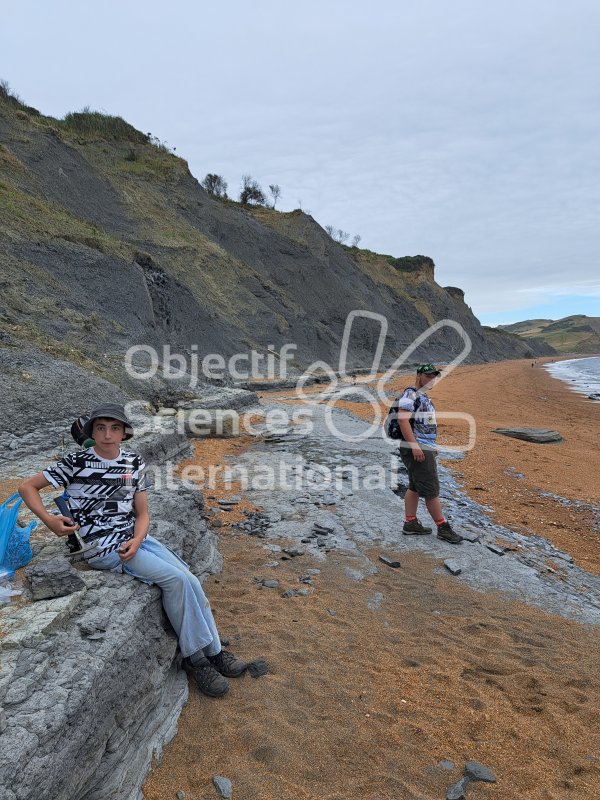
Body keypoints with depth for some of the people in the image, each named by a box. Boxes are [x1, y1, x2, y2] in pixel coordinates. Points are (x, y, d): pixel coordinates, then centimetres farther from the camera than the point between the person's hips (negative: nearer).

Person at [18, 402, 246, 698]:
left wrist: (136, 541, -13)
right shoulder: (76, 462, -10)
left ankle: (213, 651, 5)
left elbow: (142, 513, 7)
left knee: (190, 581, -11)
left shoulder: (134, 462, 3)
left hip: (135, 539, 5)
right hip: (104, 548, -5)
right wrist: (48, 519, -18)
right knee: (175, 579, -21)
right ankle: (194, 657, -4)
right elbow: (27, 487, -2)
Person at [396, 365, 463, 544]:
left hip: (425, 449, 10)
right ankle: (443, 528, 6)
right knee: (431, 490, -3)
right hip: (417, 450, -10)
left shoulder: (423, 396, 20)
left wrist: (432, 447, 23)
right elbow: (403, 419, -24)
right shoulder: (410, 394, -12)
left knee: (415, 488, 13)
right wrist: (414, 445, -29)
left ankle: (410, 523, 20)